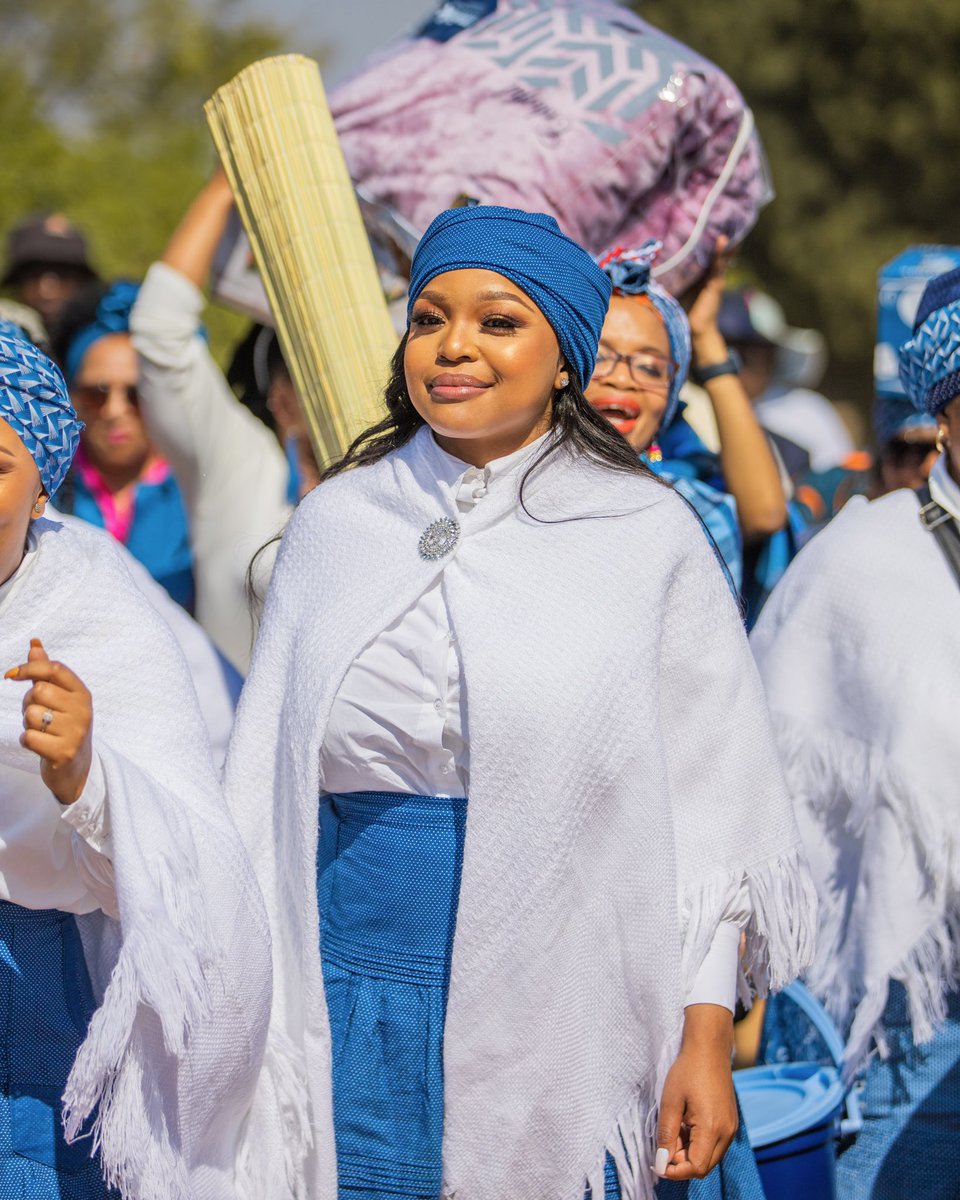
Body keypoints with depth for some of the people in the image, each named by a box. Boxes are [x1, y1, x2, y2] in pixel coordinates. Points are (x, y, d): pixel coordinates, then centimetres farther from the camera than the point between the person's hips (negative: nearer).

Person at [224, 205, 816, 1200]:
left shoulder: (648, 534, -1)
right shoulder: (334, 522, 6)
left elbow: (708, 802, -1)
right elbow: (264, 786, 10)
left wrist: (708, 1039, -7)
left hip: (571, 1000, -2)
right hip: (363, 1008, 2)